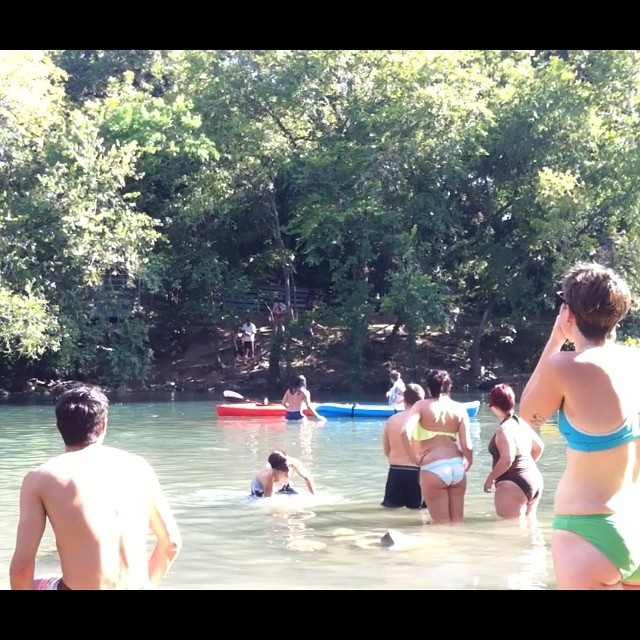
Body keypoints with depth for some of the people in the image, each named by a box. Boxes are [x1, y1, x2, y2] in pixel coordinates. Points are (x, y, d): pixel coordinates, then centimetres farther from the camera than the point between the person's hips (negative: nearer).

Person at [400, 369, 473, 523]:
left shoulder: (422, 405, 0)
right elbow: (466, 445, -1)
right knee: (457, 521, 13)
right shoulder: (459, 408, 6)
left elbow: (405, 432, -16)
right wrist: (469, 462, 18)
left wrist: (413, 457, -4)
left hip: (433, 469, -3)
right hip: (457, 467, 3)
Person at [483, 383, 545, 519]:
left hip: (514, 483, -10)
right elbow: (539, 447, 23)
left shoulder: (504, 429, -16)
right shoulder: (522, 423, 12)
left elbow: (507, 459, -25)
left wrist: (490, 479, -15)